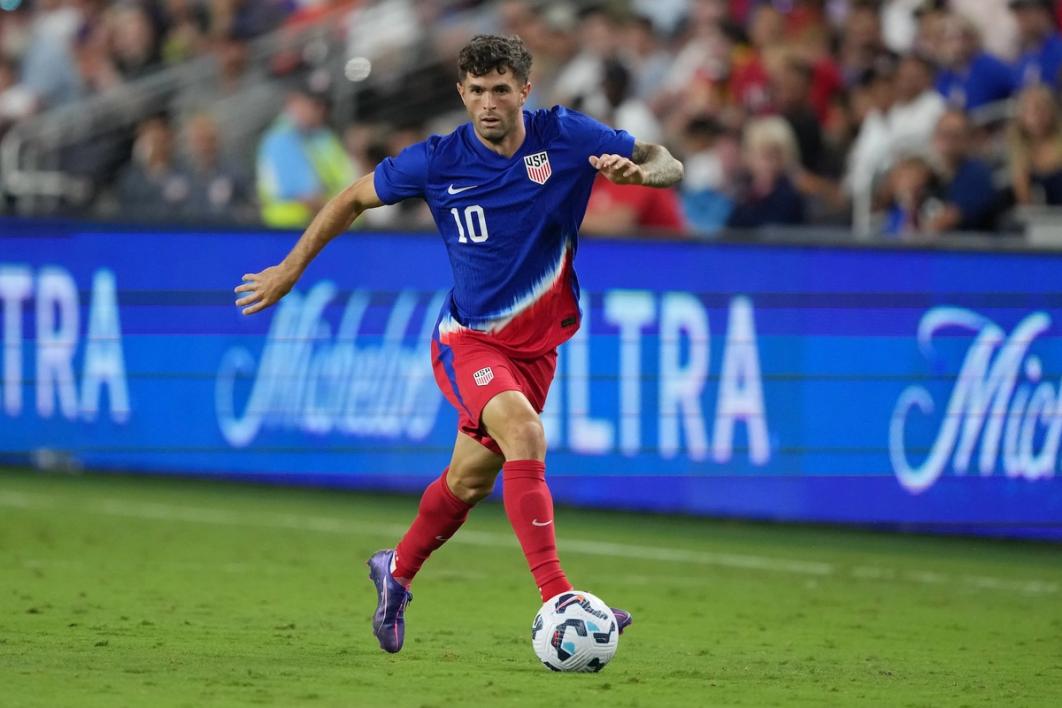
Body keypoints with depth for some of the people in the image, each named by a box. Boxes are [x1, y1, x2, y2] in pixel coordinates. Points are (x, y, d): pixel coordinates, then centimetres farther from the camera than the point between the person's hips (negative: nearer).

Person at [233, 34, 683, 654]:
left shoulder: (565, 136, -9)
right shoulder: (437, 161, -11)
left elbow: (667, 164, -5)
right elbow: (355, 199, 4)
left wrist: (638, 170, -29)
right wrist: (291, 270, 7)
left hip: (537, 344, 3)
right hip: (469, 339, -3)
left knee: (470, 481, 14)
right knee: (525, 434, -30)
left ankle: (397, 573, 42)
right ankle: (558, 600, -36)